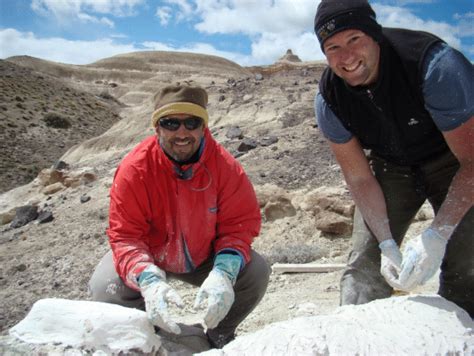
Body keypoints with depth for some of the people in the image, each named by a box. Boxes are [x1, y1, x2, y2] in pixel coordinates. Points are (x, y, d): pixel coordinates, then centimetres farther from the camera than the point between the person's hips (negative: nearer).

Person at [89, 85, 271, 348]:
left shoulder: (225, 166, -20)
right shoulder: (134, 169, -24)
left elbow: (240, 223, -17)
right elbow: (125, 236, -24)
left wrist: (223, 272, -36)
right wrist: (149, 280, -44)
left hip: (204, 256, 1)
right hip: (149, 256, -1)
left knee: (257, 273, -20)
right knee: (105, 288, -27)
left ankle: (220, 336, 11)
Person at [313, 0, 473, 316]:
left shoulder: (435, 64, -31)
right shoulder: (328, 100, -20)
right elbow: (360, 178, -13)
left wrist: (437, 236, -36)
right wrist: (387, 243, -24)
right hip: (390, 166, 3)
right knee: (365, 261, -7)